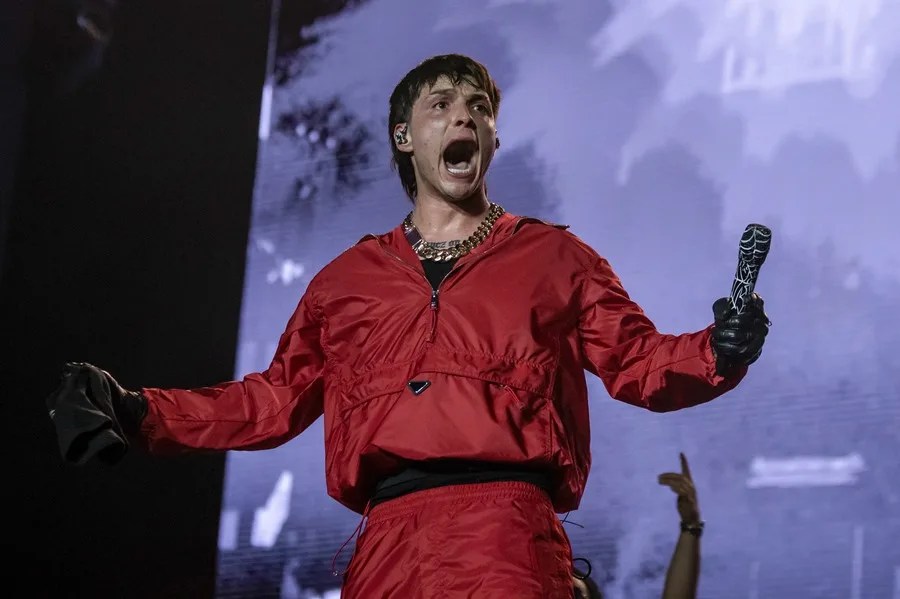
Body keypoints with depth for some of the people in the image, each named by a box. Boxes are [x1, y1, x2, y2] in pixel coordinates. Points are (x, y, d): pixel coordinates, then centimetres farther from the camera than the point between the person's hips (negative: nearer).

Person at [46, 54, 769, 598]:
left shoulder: (553, 256, 20)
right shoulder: (348, 277, 25)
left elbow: (637, 363, 14)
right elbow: (276, 398, 26)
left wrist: (717, 354, -8)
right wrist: (139, 415, 17)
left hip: (506, 525, -2)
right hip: (386, 538, 3)